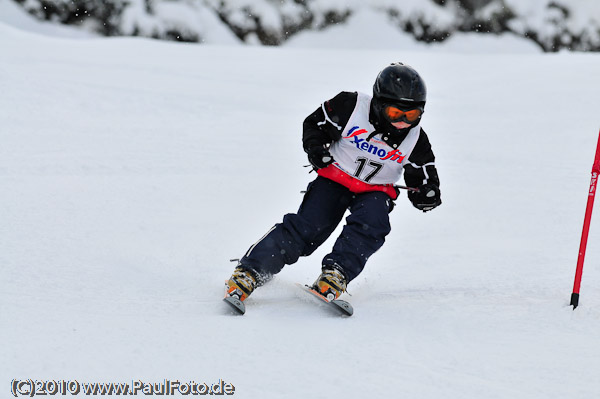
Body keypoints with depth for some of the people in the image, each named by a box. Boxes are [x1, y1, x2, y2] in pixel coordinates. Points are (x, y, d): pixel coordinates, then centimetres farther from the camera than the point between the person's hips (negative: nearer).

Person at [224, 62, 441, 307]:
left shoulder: (415, 139, -10)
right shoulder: (351, 106, -18)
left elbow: (423, 177, 1)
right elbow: (314, 123, -3)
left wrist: (427, 194, -21)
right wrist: (315, 147, -22)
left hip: (375, 190, 2)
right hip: (335, 177, -2)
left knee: (371, 225, -31)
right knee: (307, 227, -18)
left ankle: (335, 275, -30)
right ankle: (248, 273, -17)